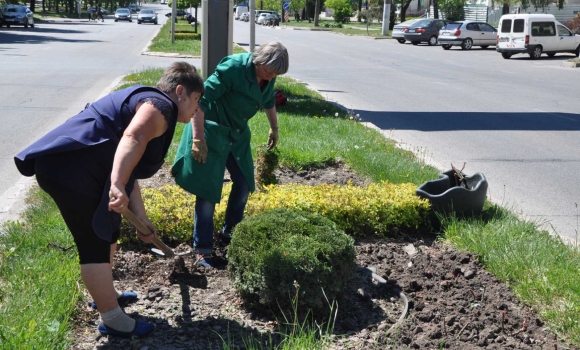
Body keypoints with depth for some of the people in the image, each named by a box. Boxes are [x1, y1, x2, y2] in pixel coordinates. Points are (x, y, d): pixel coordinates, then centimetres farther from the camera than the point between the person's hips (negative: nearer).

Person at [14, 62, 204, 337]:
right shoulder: (160, 106, -7)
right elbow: (133, 139, -30)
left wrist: (141, 220, 27)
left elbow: (130, 175, 26)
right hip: (69, 169, -11)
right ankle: (112, 321, 10)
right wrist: (117, 186, -41)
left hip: (74, 168, 11)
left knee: (108, 228, 24)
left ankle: (105, 294, 42)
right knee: (96, 243, -2)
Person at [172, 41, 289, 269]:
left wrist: (274, 128, 27)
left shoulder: (268, 76, -5)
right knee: (208, 190, -3)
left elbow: (268, 101, 18)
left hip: (238, 134, 7)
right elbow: (201, 99, -30)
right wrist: (198, 140, -32)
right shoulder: (233, 68, -28)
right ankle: (203, 250, 7)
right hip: (212, 131, -7)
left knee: (244, 184, 12)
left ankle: (229, 233, 32)